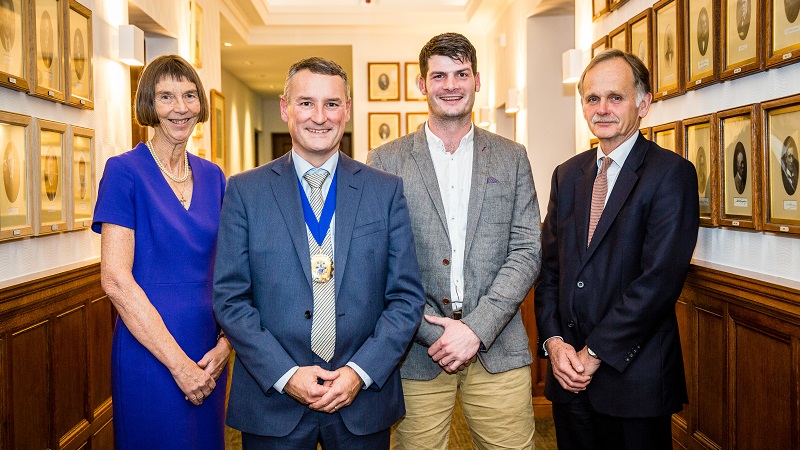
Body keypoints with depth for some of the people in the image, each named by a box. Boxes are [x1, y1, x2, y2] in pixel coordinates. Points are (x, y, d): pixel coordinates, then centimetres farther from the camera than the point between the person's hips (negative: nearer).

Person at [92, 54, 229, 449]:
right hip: (149, 353, -5)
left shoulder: (213, 176, 6)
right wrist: (178, 362, -15)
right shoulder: (125, 171, -9)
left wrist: (225, 343, -5)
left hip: (208, 355, 5)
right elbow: (115, 280, -15)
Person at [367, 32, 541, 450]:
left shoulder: (512, 157, 7)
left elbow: (527, 251, 1)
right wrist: (434, 331, -10)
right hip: (417, 352, -1)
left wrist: (477, 328, -10)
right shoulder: (385, 161, 2)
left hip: (498, 348, 2)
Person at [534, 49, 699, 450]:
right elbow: (548, 266, 7)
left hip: (634, 375, -5)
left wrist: (596, 352, -15)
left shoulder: (672, 173, -9)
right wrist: (553, 341, -5)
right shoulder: (567, 175, 9)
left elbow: (660, 278, -17)